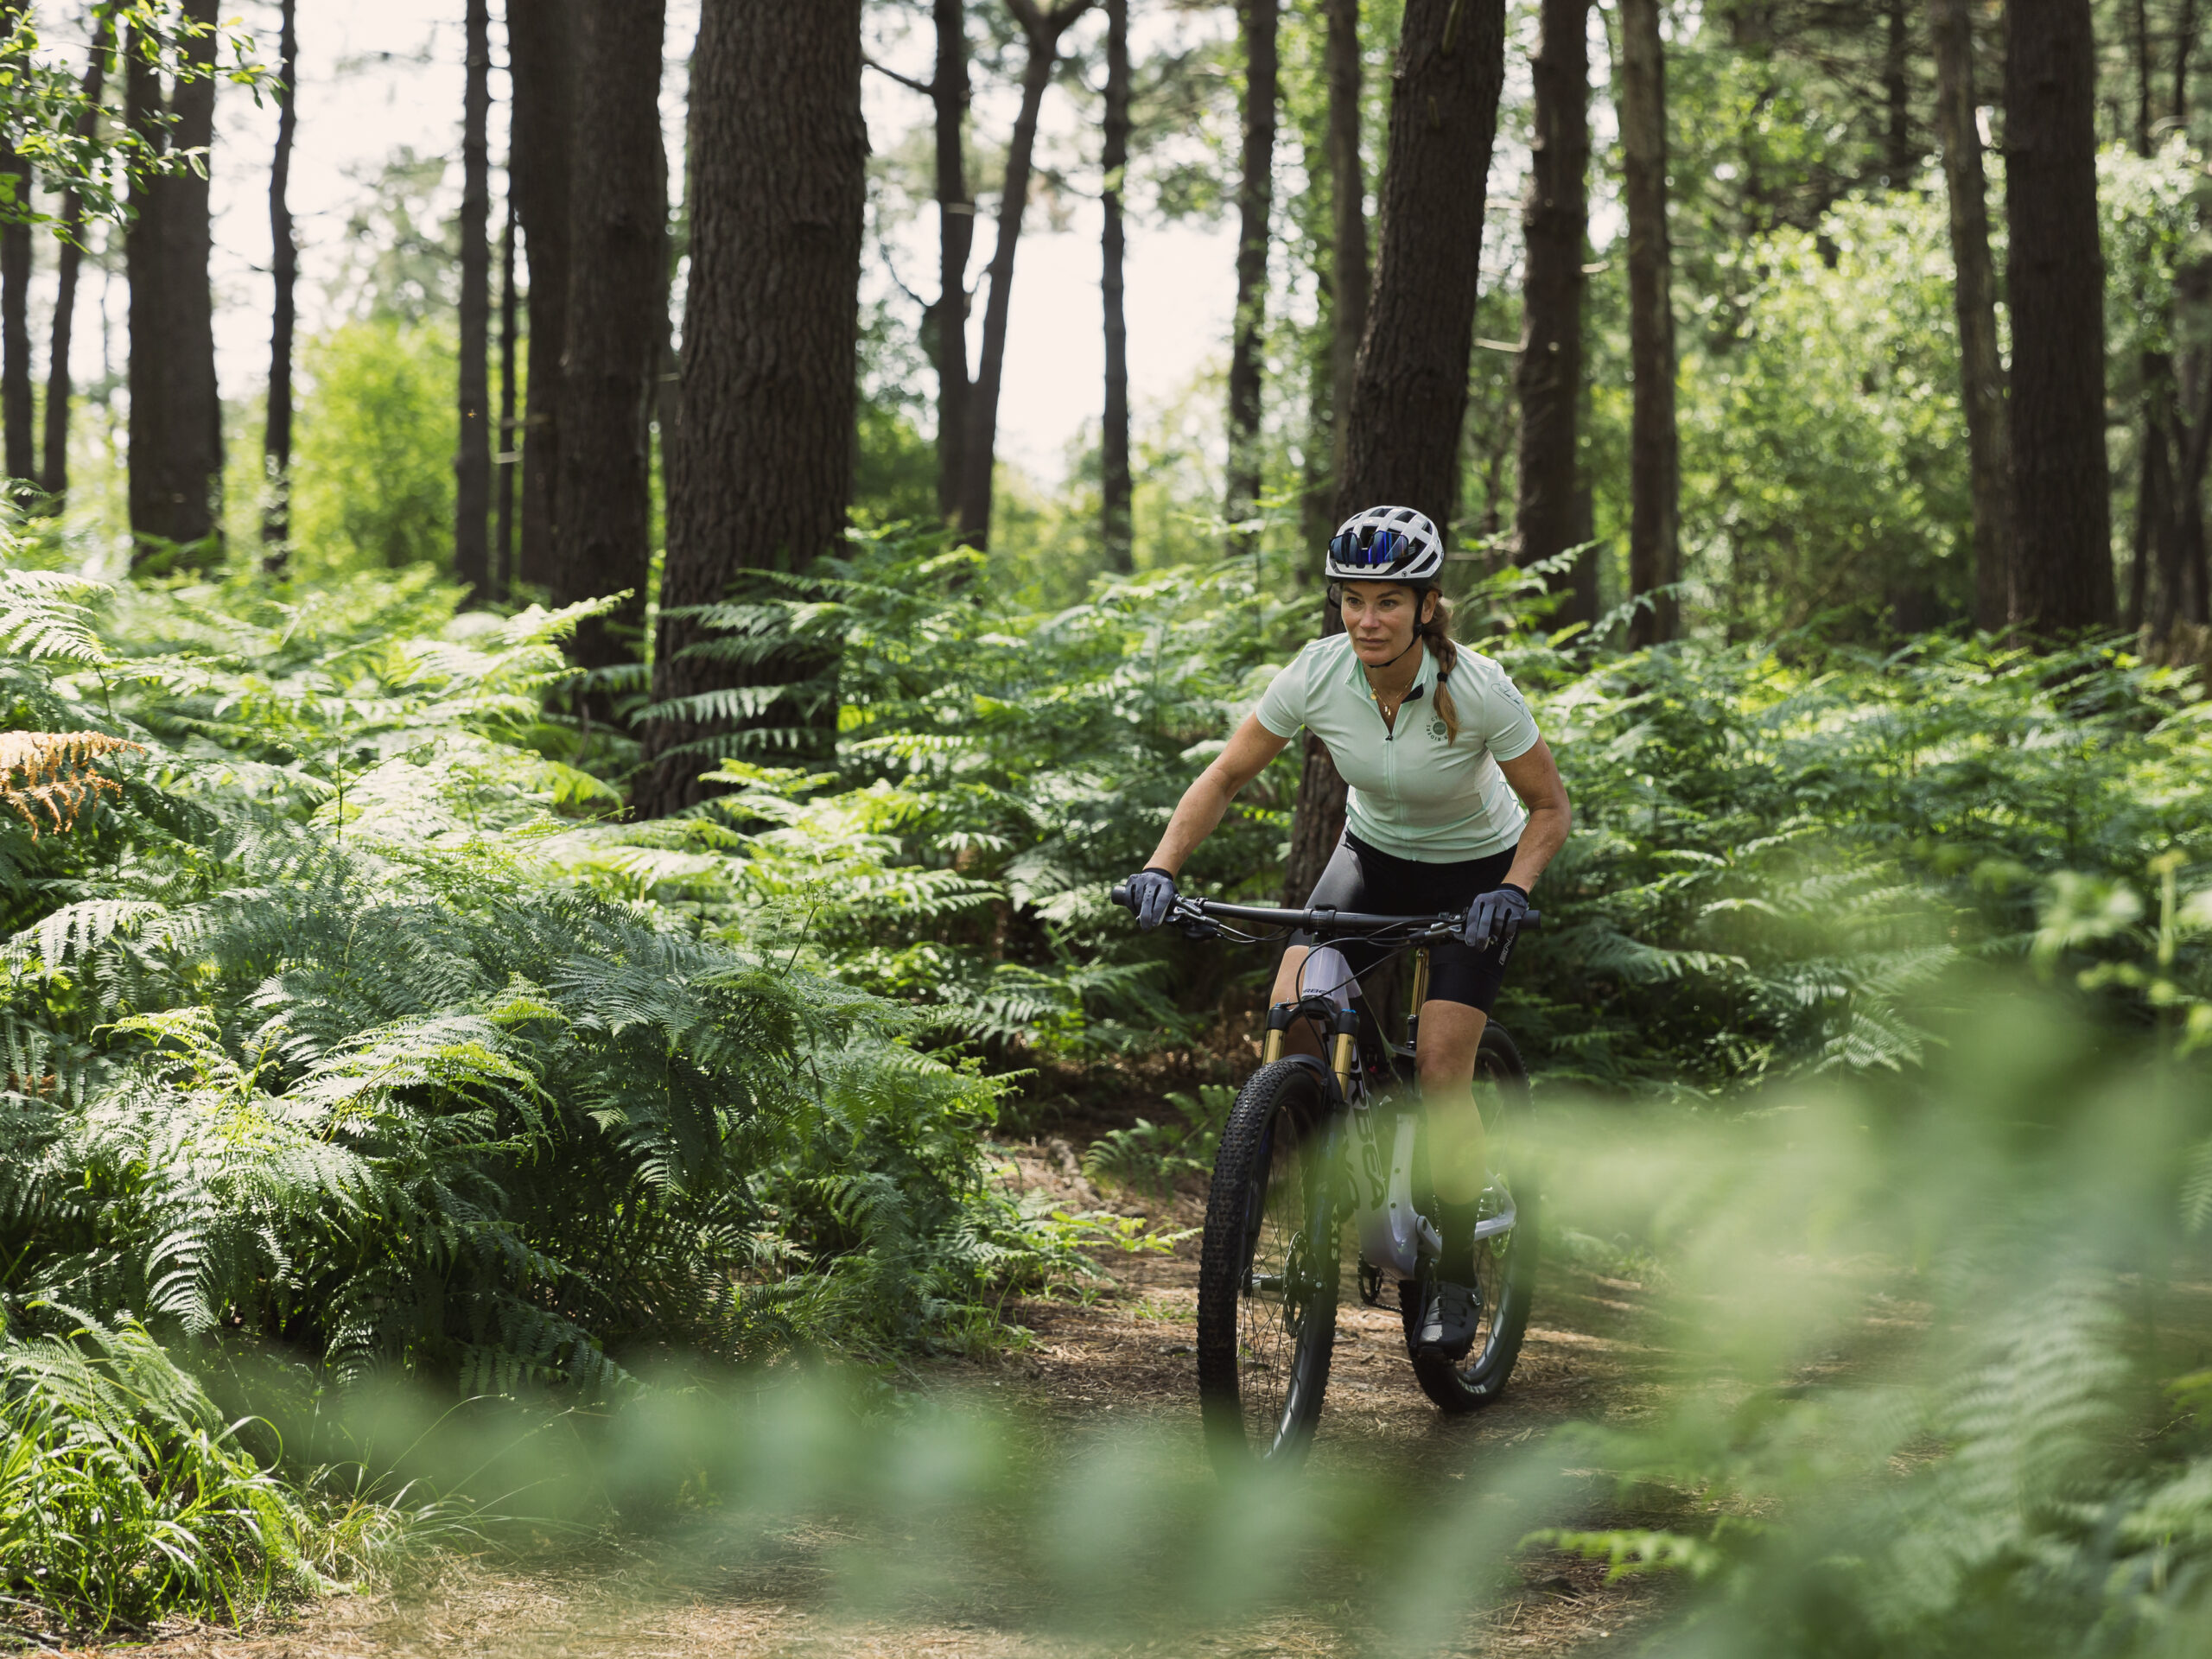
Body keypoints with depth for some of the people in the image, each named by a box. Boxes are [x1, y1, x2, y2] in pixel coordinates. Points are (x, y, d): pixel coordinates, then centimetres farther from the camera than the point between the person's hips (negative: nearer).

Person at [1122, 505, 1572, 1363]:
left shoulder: (1476, 689, -29)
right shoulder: (1317, 674, -22)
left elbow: (1550, 809, -17)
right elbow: (1226, 777, -12)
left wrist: (1512, 892, -33)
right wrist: (1162, 867, -25)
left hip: (1476, 868, -3)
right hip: (1374, 854, 3)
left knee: (1440, 1066, -15)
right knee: (1292, 1010, -22)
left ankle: (1455, 1279, 2)